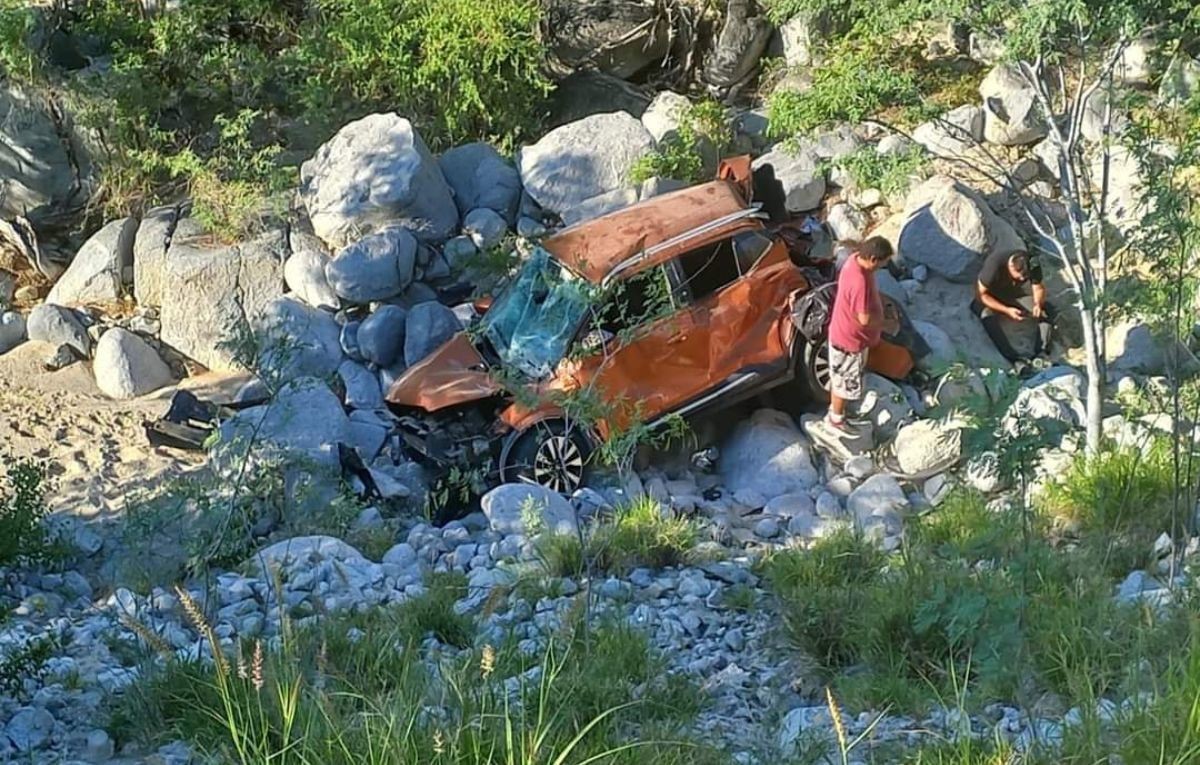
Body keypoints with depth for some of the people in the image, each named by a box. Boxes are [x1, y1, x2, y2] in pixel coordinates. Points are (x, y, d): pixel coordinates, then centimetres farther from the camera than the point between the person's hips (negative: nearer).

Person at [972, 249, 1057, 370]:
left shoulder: (1033, 265, -21)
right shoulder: (994, 265, -33)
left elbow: (1038, 289, -7)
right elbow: (981, 294, -26)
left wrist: (1038, 304, -30)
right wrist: (1006, 310, -35)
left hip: (1016, 296, 4)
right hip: (991, 300, -4)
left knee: (1048, 311, -19)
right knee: (987, 315, -38)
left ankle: (1041, 354, -27)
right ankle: (1016, 360, -44)